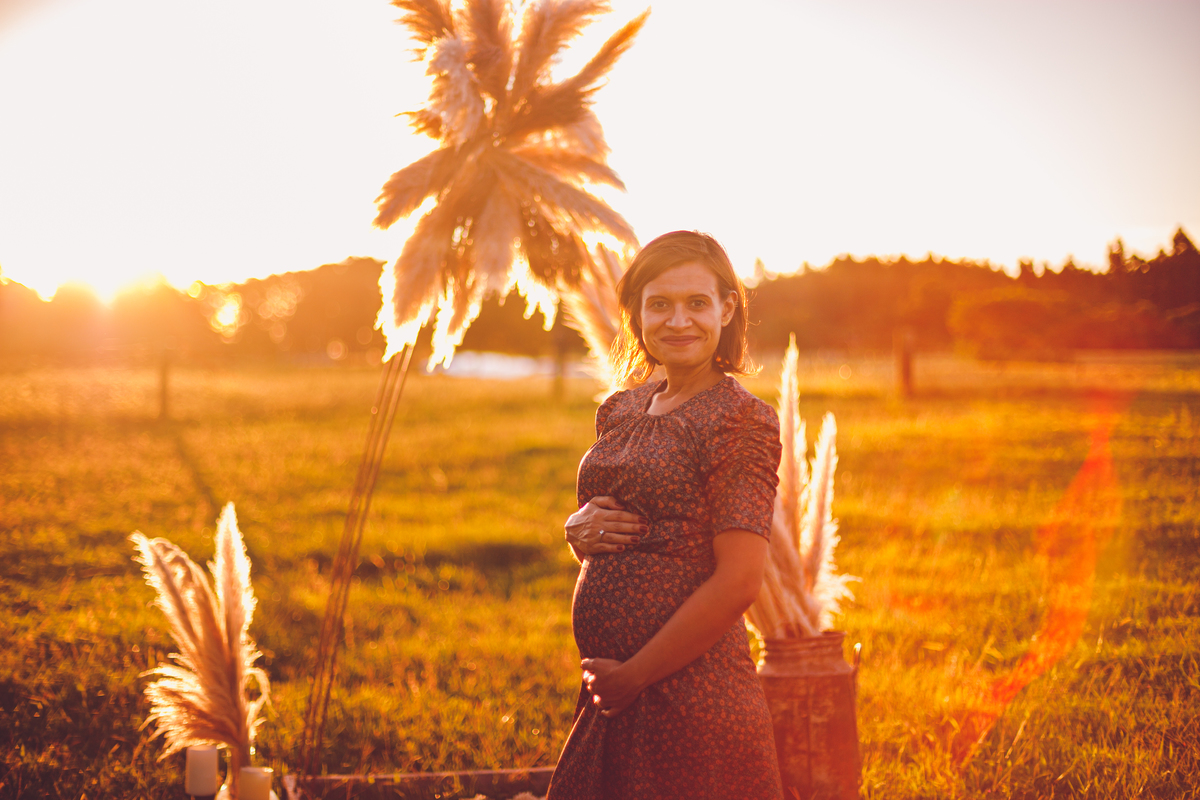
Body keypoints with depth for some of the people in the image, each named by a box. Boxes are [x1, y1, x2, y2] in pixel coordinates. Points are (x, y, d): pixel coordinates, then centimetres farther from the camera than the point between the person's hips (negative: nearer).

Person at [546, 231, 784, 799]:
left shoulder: (742, 421, -11)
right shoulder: (619, 412, 10)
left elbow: (738, 583, -17)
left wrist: (631, 675, -14)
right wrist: (581, 529, -2)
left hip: (691, 698, -6)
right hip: (610, 694, 7)